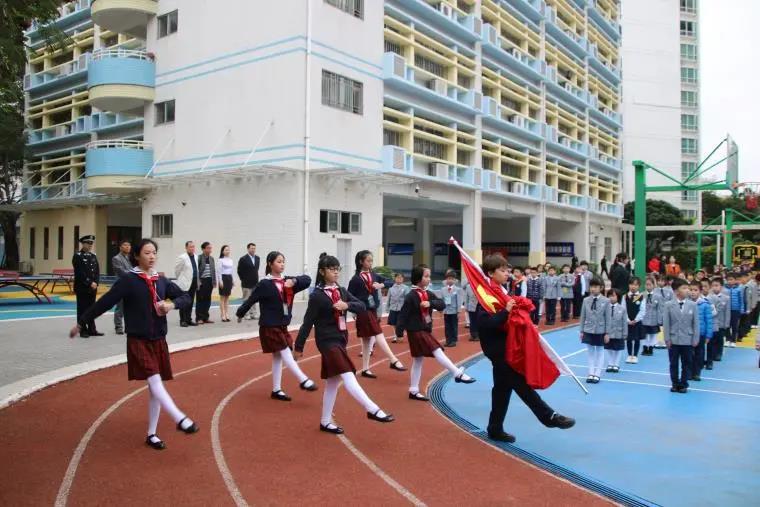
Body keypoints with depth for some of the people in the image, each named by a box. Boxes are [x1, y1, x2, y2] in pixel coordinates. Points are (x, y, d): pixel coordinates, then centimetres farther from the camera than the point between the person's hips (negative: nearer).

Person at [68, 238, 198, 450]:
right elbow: (105, 302, -9)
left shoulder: (161, 280, 6)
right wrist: (81, 322, -6)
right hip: (138, 341, -5)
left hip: (159, 341, 5)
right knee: (155, 382, -19)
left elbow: (186, 297, 10)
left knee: (155, 388, 8)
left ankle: (151, 434, 17)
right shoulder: (128, 280, -9)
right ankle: (181, 419, -24)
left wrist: (172, 304, -11)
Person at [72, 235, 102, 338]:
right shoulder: (78, 256, -6)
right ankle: (83, 331, 6)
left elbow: (97, 271, 8)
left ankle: (92, 330, 15)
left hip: (93, 287, 6)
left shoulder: (93, 256, 13)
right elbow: (80, 273, -13)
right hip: (82, 287, -6)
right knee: (82, 309, 1)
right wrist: (90, 283, -16)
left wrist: (95, 283, -6)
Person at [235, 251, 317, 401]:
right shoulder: (265, 284, -13)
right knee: (286, 354, -9)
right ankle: (304, 380, -4)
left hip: (282, 326, 7)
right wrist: (240, 314, 0)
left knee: (278, 357, 11)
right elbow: (251, 300, -8)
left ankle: (276, 390, 19)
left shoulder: (287, 281, 4)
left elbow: (307, 279, -4)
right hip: (269, 326, -7)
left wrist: (294, 281, -22)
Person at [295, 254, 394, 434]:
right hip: (327, 341, -8)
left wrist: (347, 305, -19)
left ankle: (325, 421, 22)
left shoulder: (341, 291, 8)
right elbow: (308, 322, -10)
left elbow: (362, 306, 2)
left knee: (333, 382, 13)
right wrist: (299, 346, -6)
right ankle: (373, 410, -18)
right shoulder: (317, 295, -11)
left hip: (340, 340, 8)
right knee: (348, 376, -17)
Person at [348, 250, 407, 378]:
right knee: (378, 335, -12)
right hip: (363, 312, -7)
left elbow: (391, 282, 8)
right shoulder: (356, 279, -9)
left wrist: (382, 285, -11)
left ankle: (365, 369, 17)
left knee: (367, 340, 11)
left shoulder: (373, 275, 8)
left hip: (373, 310, 7)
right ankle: (394, 361, -12)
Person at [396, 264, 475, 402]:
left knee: (418, 360, 13)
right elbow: (404, 314, -16)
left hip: (425, 331, 9)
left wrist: (431, 303, -21)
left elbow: (442, 304, -3)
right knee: (437, 351, -12)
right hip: (416, 332, -9)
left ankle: (414, 391, 21)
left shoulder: (429, 294, 6)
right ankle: (457, 374, -5)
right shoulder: (411, 296, -16)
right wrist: (399, 331, -17)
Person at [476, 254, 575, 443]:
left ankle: (495, 429, 22)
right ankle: (549, 417, 2)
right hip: (498, 348, -11)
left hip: (504, 346, 11)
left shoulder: (499, 291, 14)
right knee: (521, 384, -4)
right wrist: (505, 311, -29)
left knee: (503, 388, 14)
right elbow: (484, 323, -28)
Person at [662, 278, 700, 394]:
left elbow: (696, 323, -1)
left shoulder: (692, 305, -2)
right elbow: (666, 323, -3)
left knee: (687, 364, 7)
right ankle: (675, 384, 21)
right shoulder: (668, 305, -4)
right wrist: (667, 339, -7)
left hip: (688, 340, 0)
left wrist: (695, 339, -3)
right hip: (673, 340, 0)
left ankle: (683, 384, 20)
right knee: (674, 363, 9)